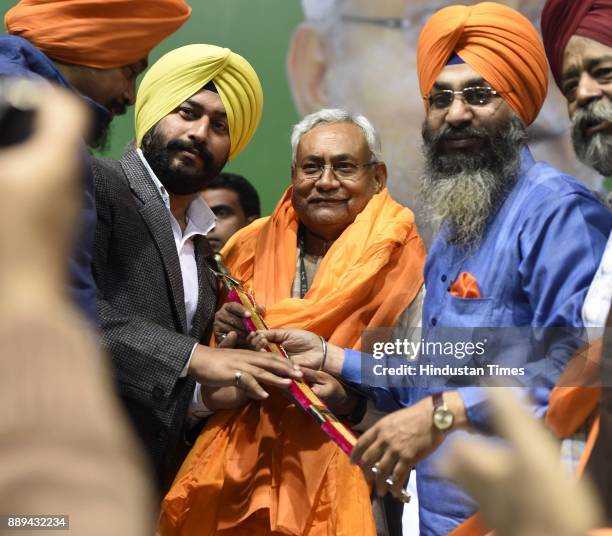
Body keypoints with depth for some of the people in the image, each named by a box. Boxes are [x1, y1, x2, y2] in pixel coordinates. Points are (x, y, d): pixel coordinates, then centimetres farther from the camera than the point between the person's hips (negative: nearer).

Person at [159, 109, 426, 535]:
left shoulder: (397, 259, -3)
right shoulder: (253, 248, 7)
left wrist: (351, 399, -24)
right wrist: (230, 336, -13)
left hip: (346, 467, -3)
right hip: (240, 466, 3)